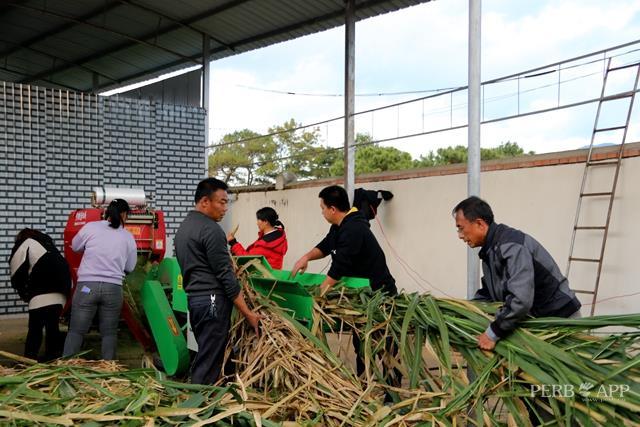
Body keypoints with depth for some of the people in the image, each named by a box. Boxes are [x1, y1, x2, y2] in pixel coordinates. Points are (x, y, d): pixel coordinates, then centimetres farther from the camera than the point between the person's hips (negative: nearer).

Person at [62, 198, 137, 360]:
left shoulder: (91, 227, -1)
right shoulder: (128, 237, 4)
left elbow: (75, 247, 15)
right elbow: (130, 267, 12)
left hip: (87, 285, -1)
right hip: (113, 288, 1)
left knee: (75, 331, 6)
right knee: (109, 333, 10)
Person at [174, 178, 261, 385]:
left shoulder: (183, 227, 16)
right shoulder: (211, 230, -13)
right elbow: (225, 276, -15)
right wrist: (248, 313, -11)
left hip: (193, 298, 9)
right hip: (213, 300, -9)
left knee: (202, 357, 15)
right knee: (209, 363, -4)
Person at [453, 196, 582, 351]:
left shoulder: (511, 245, -27)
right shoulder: (489, 250, 5)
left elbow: (521, 299, -36)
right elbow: (486, 294, 14)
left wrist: (493, 333, -28)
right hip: (537, 320, 9)